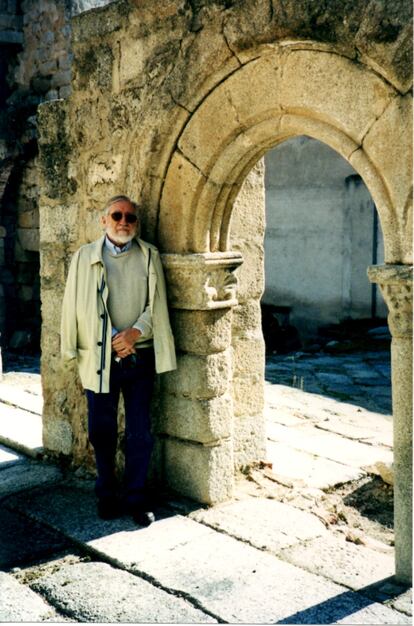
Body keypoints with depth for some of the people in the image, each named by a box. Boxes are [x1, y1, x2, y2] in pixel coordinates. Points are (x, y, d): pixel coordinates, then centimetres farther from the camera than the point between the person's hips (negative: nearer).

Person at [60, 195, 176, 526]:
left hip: (139, 356, 0)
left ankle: (136, 497, 21)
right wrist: (72, 348, 0)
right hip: (99, 357, 0)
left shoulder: (149, 256, 5)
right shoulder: (84, 257, 5)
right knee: (101, 430, 10)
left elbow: (156, 304, 2)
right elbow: (73, 305, 5)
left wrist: (135, 331, -13)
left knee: (140, 432, 6)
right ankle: (107, 494, 29)